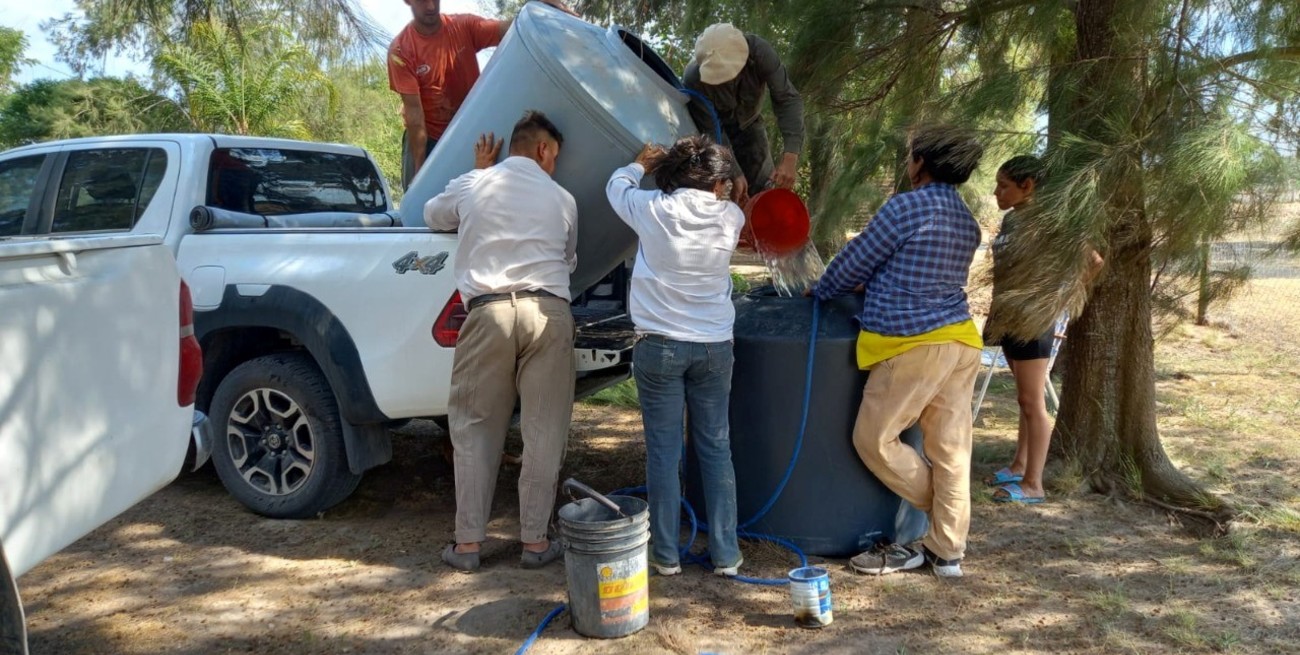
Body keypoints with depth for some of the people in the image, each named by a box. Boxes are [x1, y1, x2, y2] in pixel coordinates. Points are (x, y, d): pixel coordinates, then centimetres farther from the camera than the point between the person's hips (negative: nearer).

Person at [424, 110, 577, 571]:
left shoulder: (472, 186, 12)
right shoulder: (561, 199, 12)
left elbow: (432, 214, 32)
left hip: (488, 312, 0)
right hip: (549, 312, 0)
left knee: (475, 429, 10)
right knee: (543, 431, 7)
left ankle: (468, 542, 12)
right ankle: (535, 541, 11)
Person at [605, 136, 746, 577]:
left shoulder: (653, 210, -8)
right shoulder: (730, 217, -4)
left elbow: (616, 185, 14)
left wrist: (642, 164, 34)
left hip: (659, 345, -2)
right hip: (714, 347, 2)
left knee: (663, 451, 5)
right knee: (716, 449, 9)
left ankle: (666, 554, 13)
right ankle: (726, 554, 15)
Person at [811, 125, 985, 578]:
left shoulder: (907, 207, -11)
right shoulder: (967, 221, 13)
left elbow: (856, 261, -3)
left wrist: (820, 291, 15)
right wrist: (867, 286, 32)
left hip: (915, 343, -8)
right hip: (960, 341, 9)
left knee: (874, 439, 5)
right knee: (950, 448, 9)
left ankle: (942, 509, 18)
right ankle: (947, 550, 17)